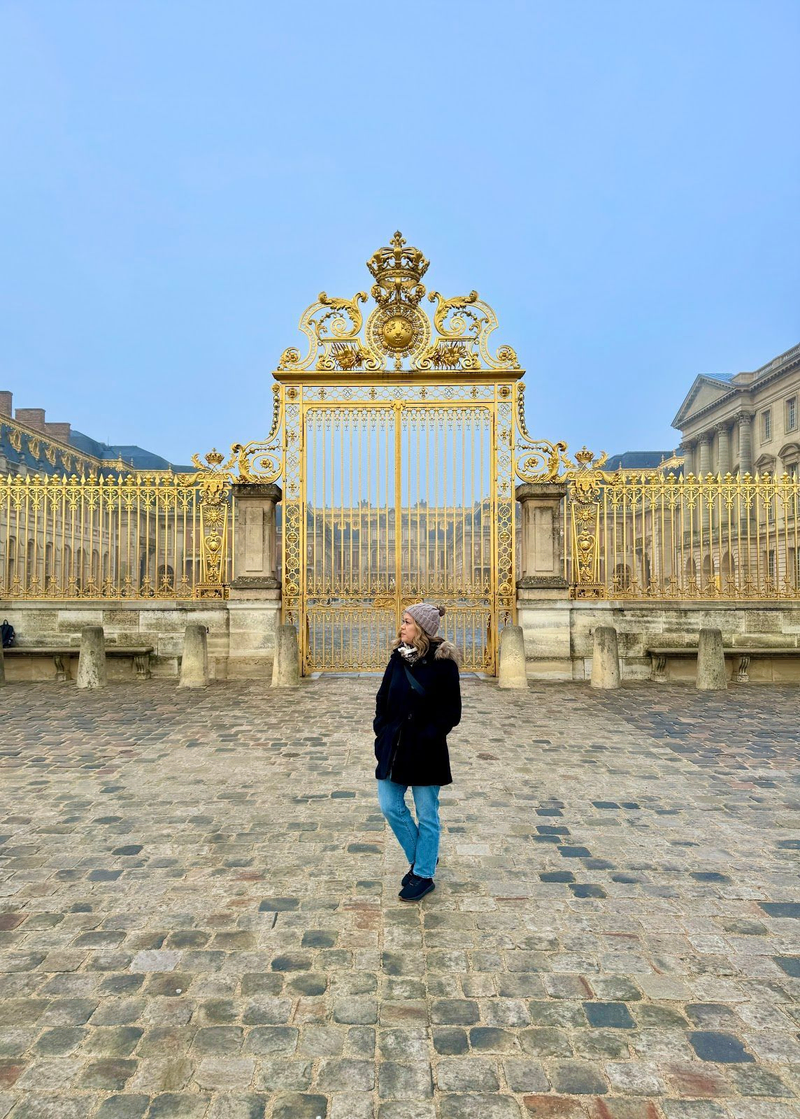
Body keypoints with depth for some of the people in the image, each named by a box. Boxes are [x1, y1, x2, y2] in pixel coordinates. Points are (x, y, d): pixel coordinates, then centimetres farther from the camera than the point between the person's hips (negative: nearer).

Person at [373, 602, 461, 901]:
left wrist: (428, 736, -17)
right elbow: (383, 698, 12)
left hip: (425, 752, -6)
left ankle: (424, 874, 25)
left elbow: (451, 712, -11)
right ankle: (420, 857, 32)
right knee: (390, 807, 10)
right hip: (394, 747, 6)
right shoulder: (398, 657, 4)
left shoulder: (442, 662, -13)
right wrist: (382, 729, 1)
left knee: (426, 815, 8)